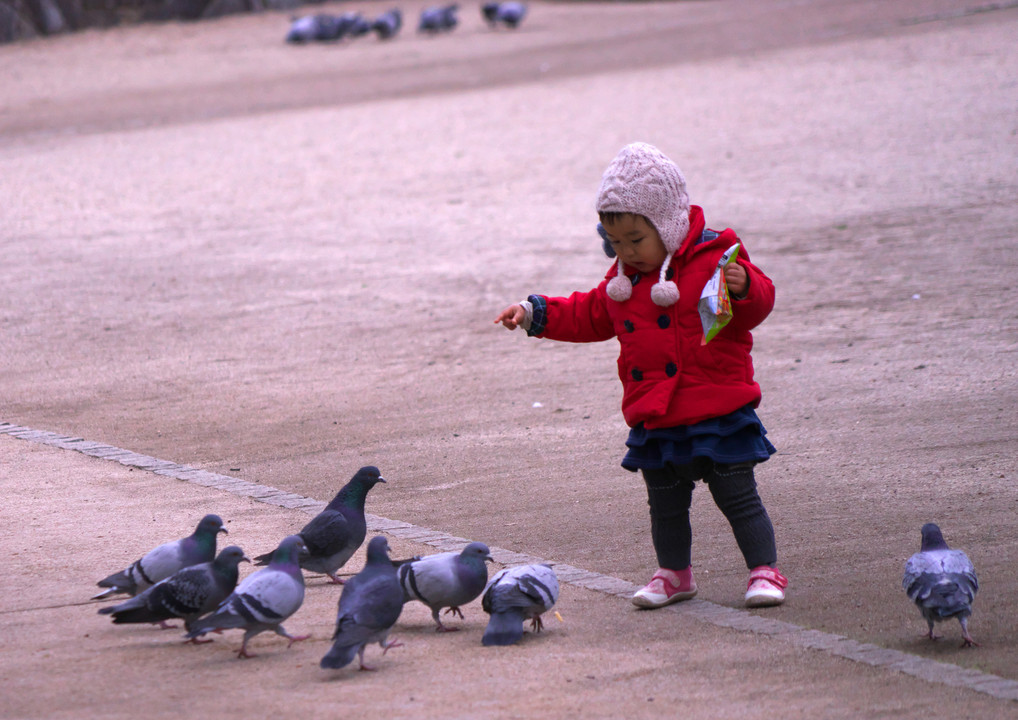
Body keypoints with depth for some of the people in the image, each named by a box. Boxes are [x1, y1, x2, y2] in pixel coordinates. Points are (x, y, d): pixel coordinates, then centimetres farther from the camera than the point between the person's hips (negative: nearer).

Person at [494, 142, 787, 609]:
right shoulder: (624, 277, 10)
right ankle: (674, 573, 30)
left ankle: (765, 571, 6)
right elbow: (591, 316, 24)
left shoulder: (713, 259, -11)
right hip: (655, 422, 6)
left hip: (717, 414, -6)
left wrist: (743, 287, -38)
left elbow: (759, 304, -16)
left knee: (738, 498, -2)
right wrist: (535, 314, 19)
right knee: (665, 505, 15)